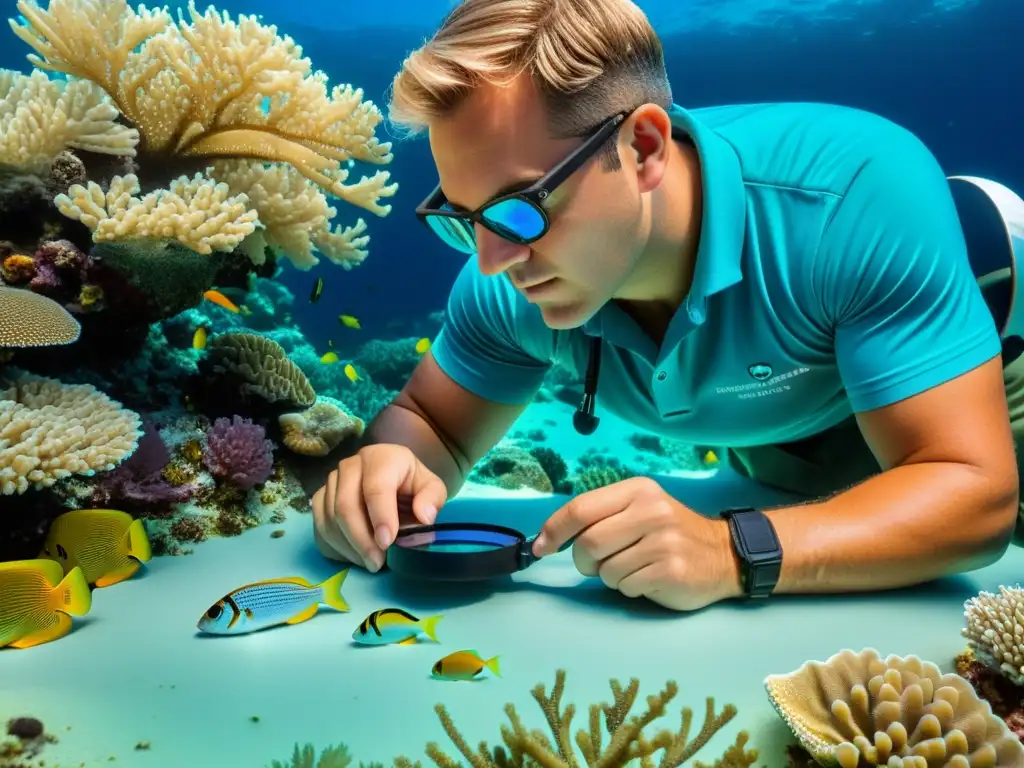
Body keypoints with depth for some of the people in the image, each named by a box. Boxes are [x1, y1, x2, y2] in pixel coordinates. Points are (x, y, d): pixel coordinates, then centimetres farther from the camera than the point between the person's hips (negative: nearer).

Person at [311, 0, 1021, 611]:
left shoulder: (861, 189, -35)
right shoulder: (511, 281, -22)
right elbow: (429, 422, -8)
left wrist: (734, 554, -49)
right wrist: (394, 470, -31)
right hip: (768, 474, 4)